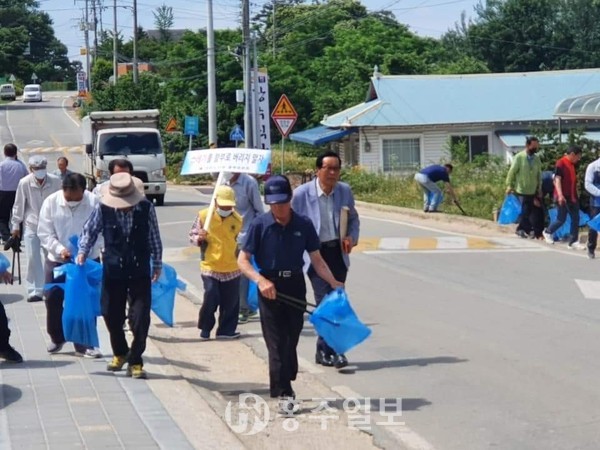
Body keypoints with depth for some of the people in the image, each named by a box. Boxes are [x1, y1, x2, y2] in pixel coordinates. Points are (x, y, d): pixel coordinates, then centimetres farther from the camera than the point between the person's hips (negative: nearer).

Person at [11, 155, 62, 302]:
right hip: (31, 226, 0)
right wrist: (15, 225, 1)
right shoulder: (24, 183, -15)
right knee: (33, 258, 0)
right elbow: (18, 205, -4)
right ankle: (35, 291, 7)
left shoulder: (55, 181, -14)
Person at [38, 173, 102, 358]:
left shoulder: (94, 202, -16)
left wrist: (87, 253, -23)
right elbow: (44, 233, -7)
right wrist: (60, 249, -22)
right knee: (53, 300, 9)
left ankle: (83, 344, 13)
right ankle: (57, 338, 30)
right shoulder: (51, 202, -11)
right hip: (57, 260, 1)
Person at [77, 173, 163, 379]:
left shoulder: (146, 208, -10)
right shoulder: (103, 209, -11)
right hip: (113, 270, 1)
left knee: (141, 317, -6)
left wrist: (157, 264, 9)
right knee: (111, 315, 12)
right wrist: (83, 251, -12)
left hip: (140, 271, -1)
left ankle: (135, 362, 6)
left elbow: (154, 237, 2)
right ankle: (120, 353, 37)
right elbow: (89, 230, 3)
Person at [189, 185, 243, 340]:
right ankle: (205, 328, 11)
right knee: (211, 299, -9)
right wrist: (199, 238, -19)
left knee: (231, 301, 6)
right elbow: (193, 235, 1)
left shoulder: (237, 220, 1)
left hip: (232, 268, 3)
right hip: (210, 267, -3)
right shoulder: (204, 215, -6)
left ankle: (226, 329, 20)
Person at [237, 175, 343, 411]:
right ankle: (284, 393, -4)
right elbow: (242, 260, -5)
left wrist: (334, 283, -7)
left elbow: (316, 260, 5)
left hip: (295, 285, 2)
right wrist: (260, 280, -21)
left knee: (291, 339, 9)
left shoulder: (303, 225, -1)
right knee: (276, 342, -4)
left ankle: (284, 385, 25)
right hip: (270, 287, -2)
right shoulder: (260, 225, -7)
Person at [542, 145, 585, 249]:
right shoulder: (561, 163, -13)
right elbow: (557, 179, -19)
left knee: (575, 219, 2)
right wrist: (560, 195, -28)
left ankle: (573, 242, 5)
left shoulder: (573, 164, 12)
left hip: (572, 197, 8)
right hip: (563, 197, -8)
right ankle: (548, 232, 26)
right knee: (561, 219, 1)